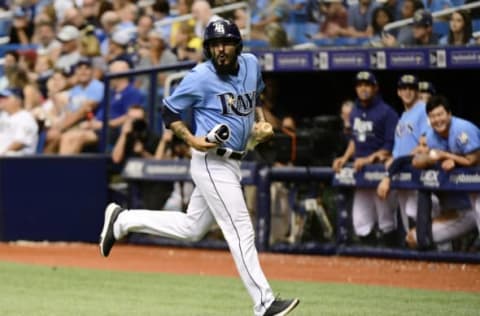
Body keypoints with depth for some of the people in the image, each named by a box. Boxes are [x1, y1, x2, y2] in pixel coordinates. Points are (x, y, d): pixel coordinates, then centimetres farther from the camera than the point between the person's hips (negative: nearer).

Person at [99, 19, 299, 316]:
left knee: (191, 228, 16)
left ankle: (122, 219, 27)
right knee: (240, 231, -9)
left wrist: (262, 122, 8)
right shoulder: (201, 77, -13)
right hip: (212, 162, -8)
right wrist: (192, 139, -18)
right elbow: (170, 111, -4)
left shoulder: (251, 64, 6)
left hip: (231, 163, 8)